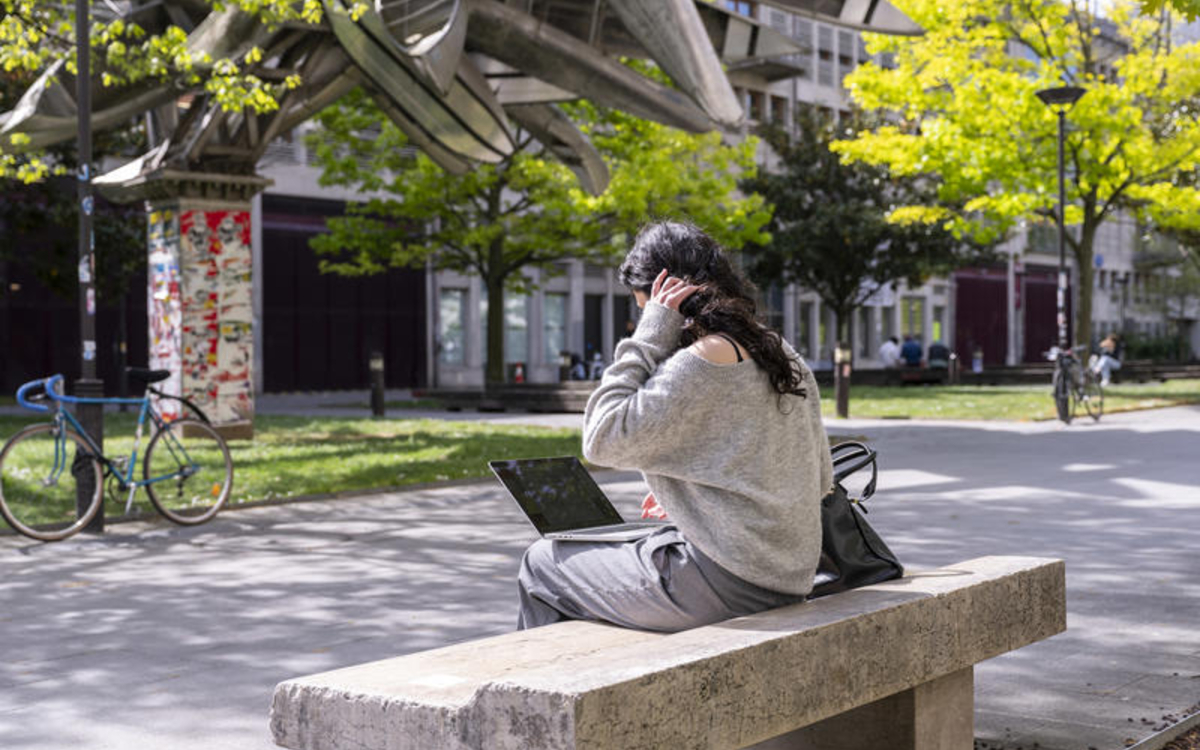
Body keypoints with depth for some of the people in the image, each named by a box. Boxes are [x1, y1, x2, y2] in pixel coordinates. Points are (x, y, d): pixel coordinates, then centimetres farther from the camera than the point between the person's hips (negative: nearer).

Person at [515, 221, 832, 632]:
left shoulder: (704, 361, -17)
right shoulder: (782, 354, 9)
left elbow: (603, 440, -16)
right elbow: (820, 480, 16)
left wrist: (648, 336, -11)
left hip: (723, 585, -9)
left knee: (542, 564, 9)